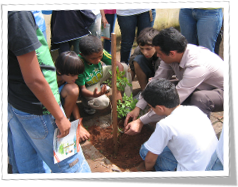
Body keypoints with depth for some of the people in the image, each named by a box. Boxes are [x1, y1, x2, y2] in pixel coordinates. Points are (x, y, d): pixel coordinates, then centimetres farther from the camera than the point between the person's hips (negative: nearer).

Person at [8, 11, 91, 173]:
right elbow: (34, 80, -26)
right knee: (69, 164, 12)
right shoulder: (17, 14, -27)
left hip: (14, 105, 9)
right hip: (37, 110, -9)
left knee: (24, 165, 23)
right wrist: (59, 117, -15)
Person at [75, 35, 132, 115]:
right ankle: (87, 103, 3)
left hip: (100, 75, 6)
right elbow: (82, 89, -29)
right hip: (89, 86, -5)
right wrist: (94, 95, -51)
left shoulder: (100, 52, -28)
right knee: (103, 102, -34)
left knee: (125, 67, -11)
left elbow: (118, 65, -22)